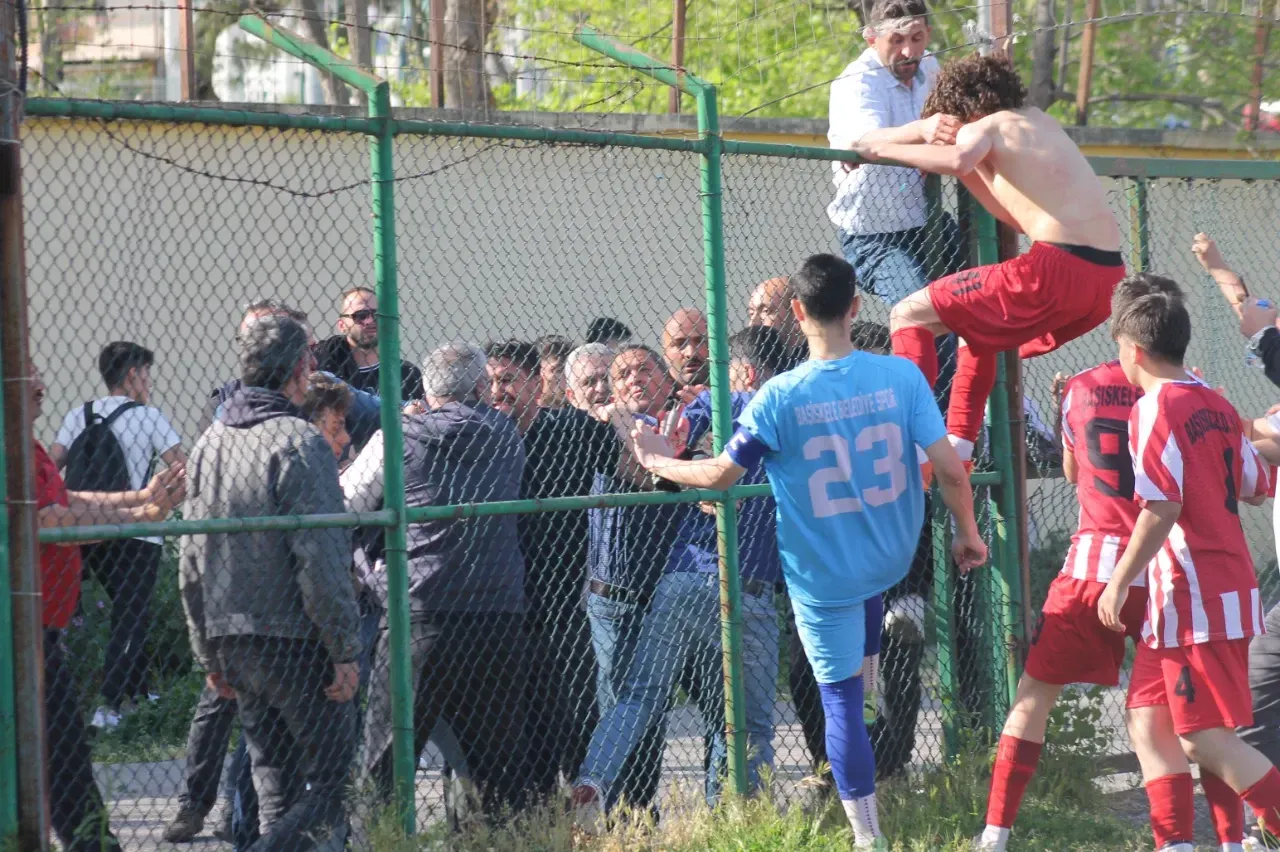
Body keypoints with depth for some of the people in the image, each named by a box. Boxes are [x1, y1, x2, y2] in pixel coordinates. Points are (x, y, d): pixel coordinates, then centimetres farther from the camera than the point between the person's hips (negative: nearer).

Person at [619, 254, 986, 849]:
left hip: (823, 575, -3)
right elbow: (949, 467, -13)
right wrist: (968, 533, 4)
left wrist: (658, 463, 10)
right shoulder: (901, 376, -12)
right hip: (895, 559, 3)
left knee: (841, 700, 6)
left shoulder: (780, 397, -18)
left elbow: (721, 474, -9)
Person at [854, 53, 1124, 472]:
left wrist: (883, 149, -10)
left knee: (909, 315, -3)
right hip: (1109, 276, 8)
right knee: (977, 329, 33)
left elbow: (958, 160, -22)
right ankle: (957, 454, 26)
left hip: (1058, 266, -8)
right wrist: (970, 174, 33)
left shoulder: (983, 127, 3)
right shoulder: (1041, 123, 27)